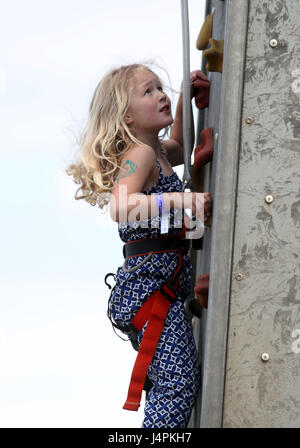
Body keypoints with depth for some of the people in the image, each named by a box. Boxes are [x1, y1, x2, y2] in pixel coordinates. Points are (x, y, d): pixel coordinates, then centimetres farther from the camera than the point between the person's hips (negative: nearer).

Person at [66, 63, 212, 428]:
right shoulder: (139, 153, -11)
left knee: (170, 387, 11)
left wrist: (184, 99, 30)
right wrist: (182, 200, -32)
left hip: (164, 283, 10)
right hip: (151, 283, -10)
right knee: (179, 384, -16)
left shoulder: (156, 152, 18)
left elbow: (179, 148, 43)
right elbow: (122, 207, -28)